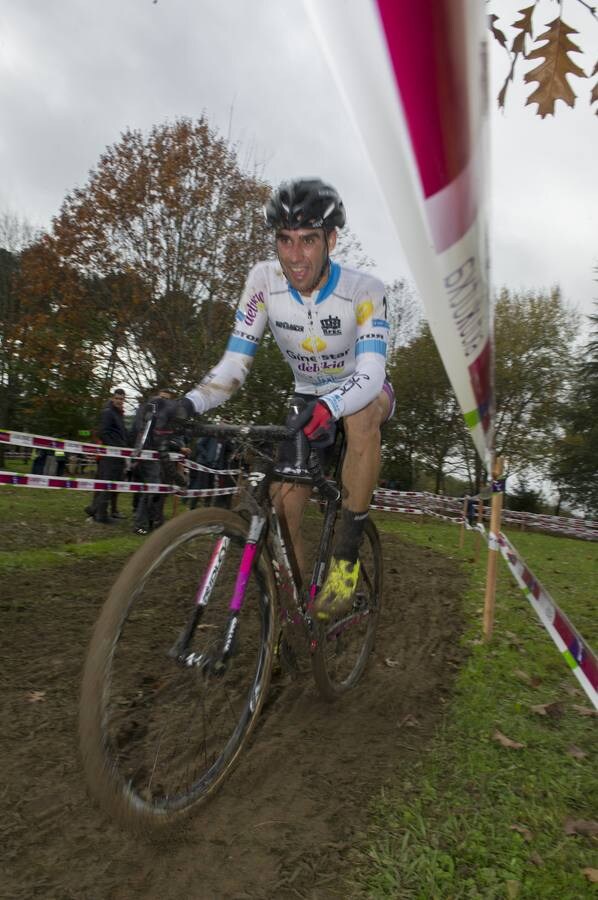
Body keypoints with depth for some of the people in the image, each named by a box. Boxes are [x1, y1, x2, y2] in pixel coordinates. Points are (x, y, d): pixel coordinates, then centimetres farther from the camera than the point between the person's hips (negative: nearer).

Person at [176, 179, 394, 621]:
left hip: (364, 392, -3)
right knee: (285, 500, -12)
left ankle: (346, 557, -26)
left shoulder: (364, 290, -26)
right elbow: (235, 363, -19)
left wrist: (329, 407, -58)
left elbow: (369, 375, -37)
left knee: (361, 414, -39)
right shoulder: (265, 280, -19)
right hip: (309, 397, 3)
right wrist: (189, 404, -38)